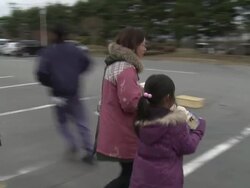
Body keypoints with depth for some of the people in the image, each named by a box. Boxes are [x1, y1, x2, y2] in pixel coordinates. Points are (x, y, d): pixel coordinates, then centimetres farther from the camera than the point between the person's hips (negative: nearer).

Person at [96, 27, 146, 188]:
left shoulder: (114, 64, 11)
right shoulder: (127, 69, -22)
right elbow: (131, 103, -27)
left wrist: (140, 92, 9)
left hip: (117, 131, 10)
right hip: (123, 134, -10)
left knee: (129, 172, 22)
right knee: (130, 175, 6)